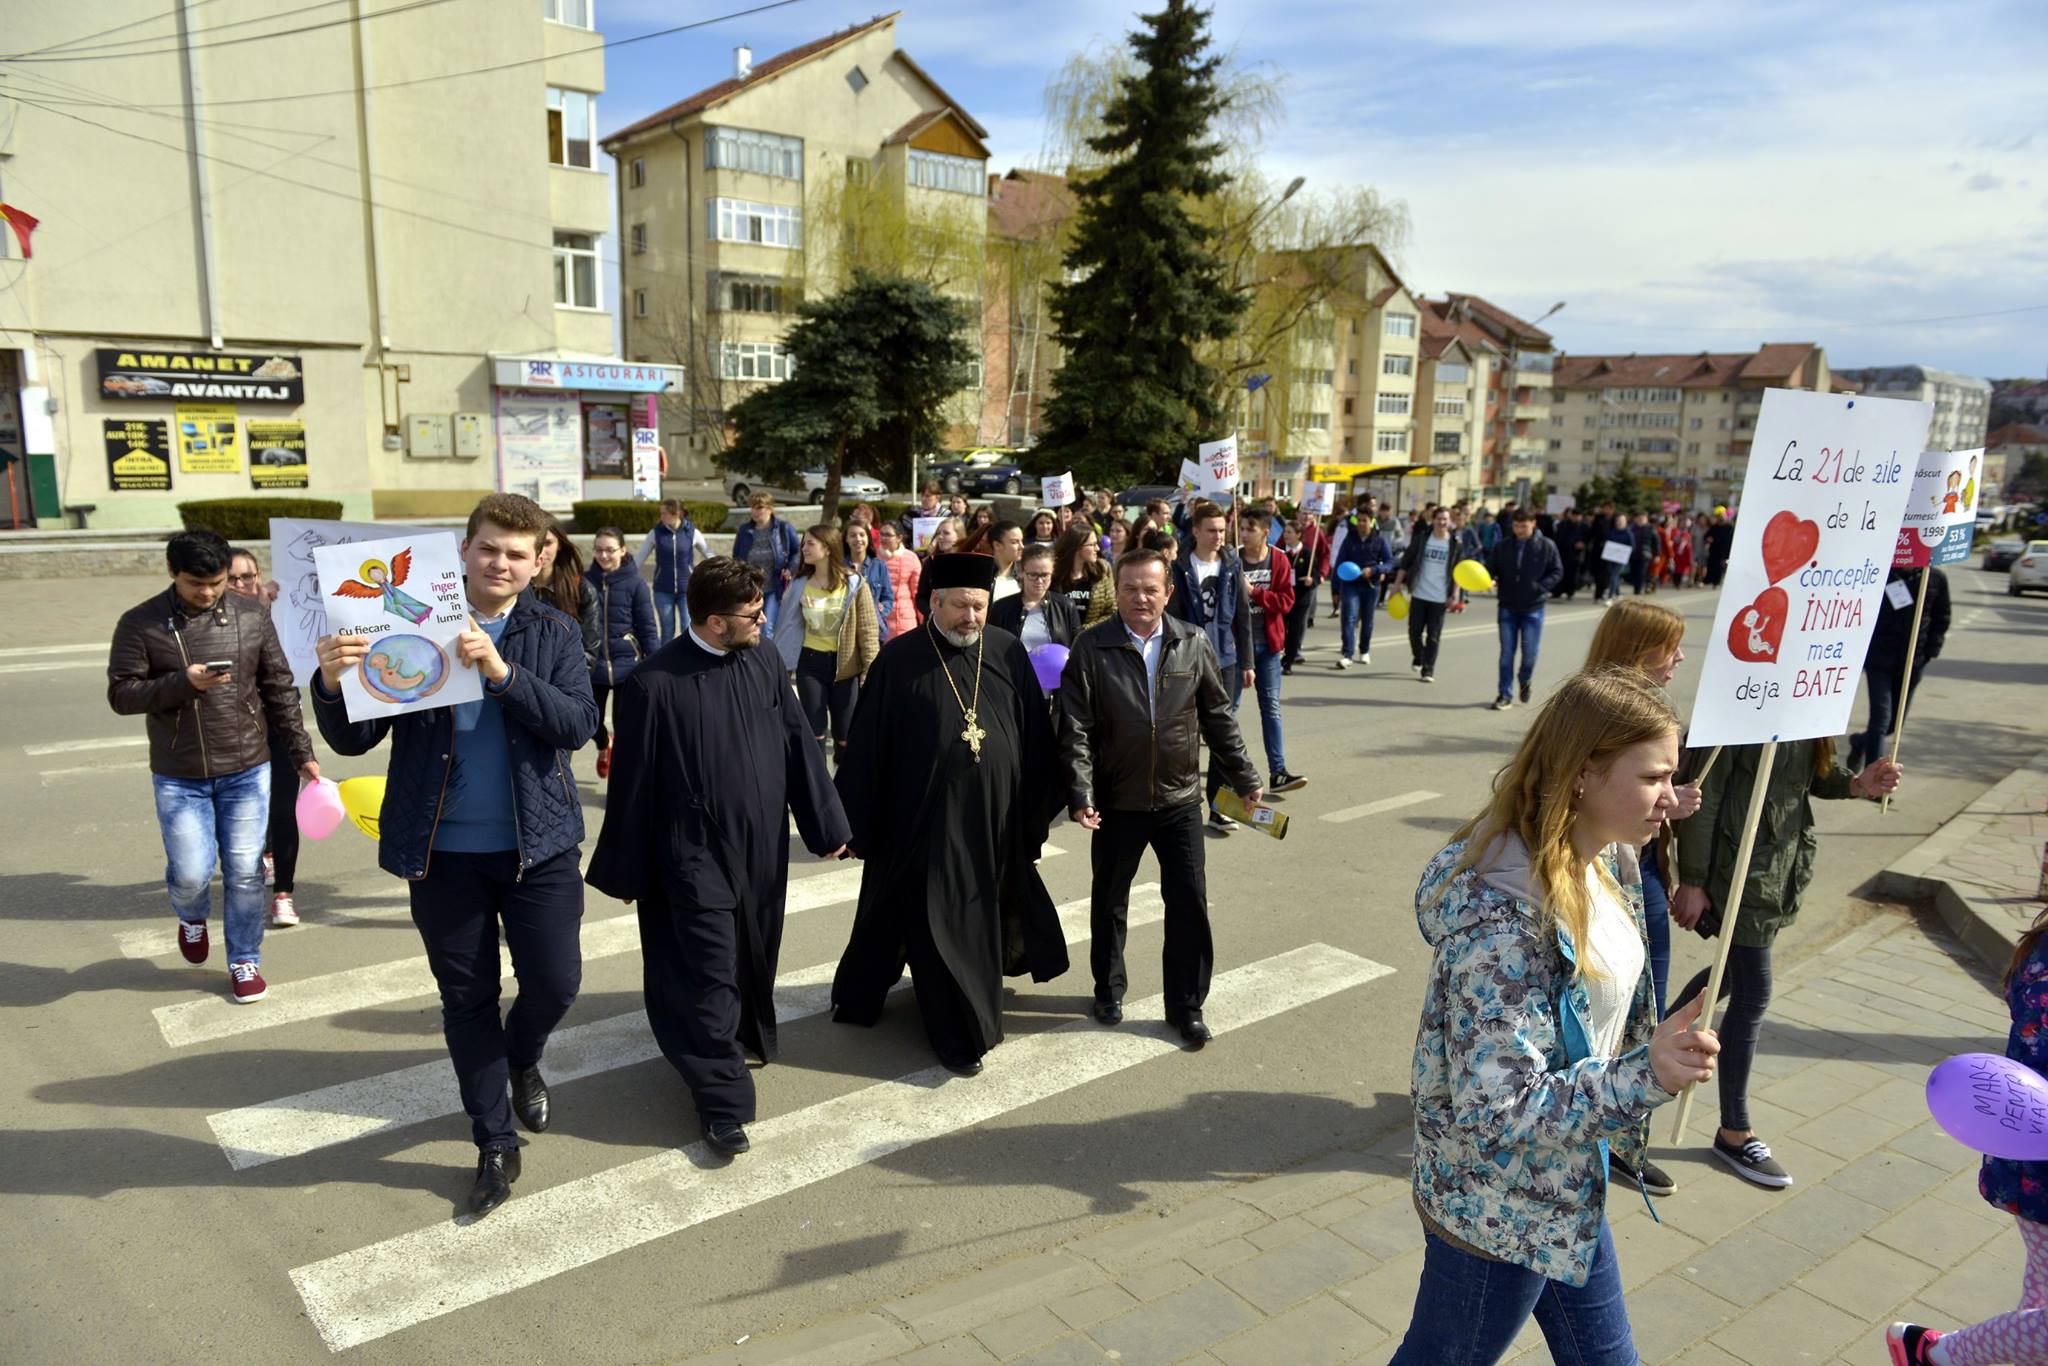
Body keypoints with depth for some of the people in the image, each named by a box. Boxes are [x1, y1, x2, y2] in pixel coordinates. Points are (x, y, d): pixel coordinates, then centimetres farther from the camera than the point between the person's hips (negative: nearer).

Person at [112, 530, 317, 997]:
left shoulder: (252, 615, -1)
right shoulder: (141, 623, -5)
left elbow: (280, 689, 4)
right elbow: (121, 695, -6)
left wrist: (301, 753, 5)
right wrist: (183, 682, -23)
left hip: (247, 770, 1)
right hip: (178, 777, -1)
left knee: (244, 872, 5)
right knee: (191, 873, -1)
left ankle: (244, 961, 23)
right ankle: (191, 916, 35)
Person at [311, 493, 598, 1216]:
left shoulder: (553, 633, 0)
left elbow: (579, 724, -13)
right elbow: (353, 738, -4)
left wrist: (502, 672, -25)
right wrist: (333, 683, -25)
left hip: (538, 845, 0)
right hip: (443, 852, 0)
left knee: (555, 983, 4)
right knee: (466, 1001, 11)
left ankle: (523, 1059, 40)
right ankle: (494, 1144, 29)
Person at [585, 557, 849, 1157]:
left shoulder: (762, 660, -4)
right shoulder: (654, 683, -18)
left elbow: (799, 743, 3)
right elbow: (632, 783, -10)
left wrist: (827, 824, 5)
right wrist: (624, 872, -3)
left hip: (762, 845, 5)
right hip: (696, 852, -5)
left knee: (755, 955, 20)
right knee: (710, 973, 1)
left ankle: (748, 1031, 47)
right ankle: (722, 1098, 15)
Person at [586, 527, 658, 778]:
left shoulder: (635, 583, -8)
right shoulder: (585, 580, -2)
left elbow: (647, 628, -5)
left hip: (627, 665, -2)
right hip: (592, 665, 2)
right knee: (590, 721, 11)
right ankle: (604, 745, 45)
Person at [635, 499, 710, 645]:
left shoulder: (692, 532, -5)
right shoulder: (656, 532, -4)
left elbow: (709, 555, 6)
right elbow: (640, 557, 1)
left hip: (687, 589, -1)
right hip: (663, 590, 1)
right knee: (667, 631, 8)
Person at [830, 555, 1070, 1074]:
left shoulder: (1009, 652, 0)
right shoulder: (899, 659, -8)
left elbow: (1036, 736, 5)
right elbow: (867, 745, -6)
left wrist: (1036, 811, 6)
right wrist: (857, 823, -5)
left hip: (995, 817, 4)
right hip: (923, 817, -4)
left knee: (981, 919, 18)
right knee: (938, 925, 3)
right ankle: (959, 1034, 18)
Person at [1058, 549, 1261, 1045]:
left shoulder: (1194, 644, -2)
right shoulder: (1092, 648, -9)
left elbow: (1218, 717, 7)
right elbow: (1075, 728, -11)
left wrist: (1243, 776, 9)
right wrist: (1081, 794, -19)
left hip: (1180, 799, 1)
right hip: (1117, 800, -1)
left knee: (1190, 903, 5)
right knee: (1109, 901, 15)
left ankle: (1186, 1005, 22)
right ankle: (1109, 989, 37)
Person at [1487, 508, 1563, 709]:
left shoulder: (1546, 546, -4)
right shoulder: (1503, 547, 1)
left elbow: (1557, 571, 0)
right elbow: (1492, 569, 6)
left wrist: (1540, 587, -13)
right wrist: (1492, 580, -16)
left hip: (1533, 608, -2)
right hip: (1508, 606, 2)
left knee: (1530, 651, 0)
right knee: (1507, 652, 3)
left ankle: (1524, 681, 30)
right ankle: (1504, 694, 10)